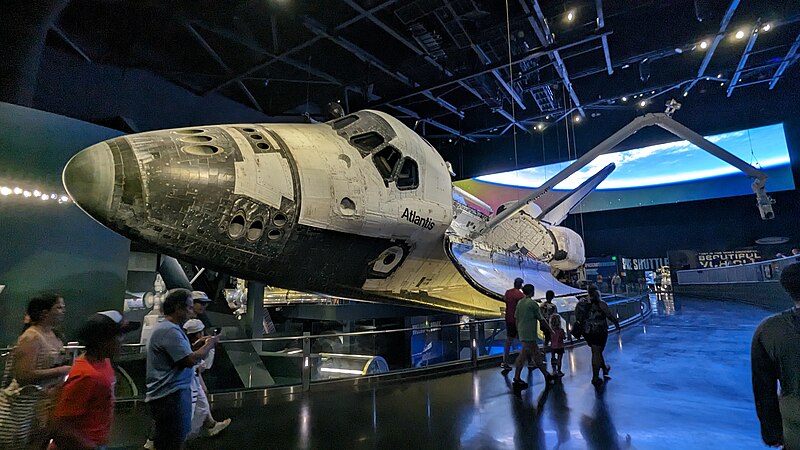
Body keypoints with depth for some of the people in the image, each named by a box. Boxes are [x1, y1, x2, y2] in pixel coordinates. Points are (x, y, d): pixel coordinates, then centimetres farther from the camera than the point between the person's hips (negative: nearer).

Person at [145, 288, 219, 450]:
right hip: (170, 396, -11)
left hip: (172, 393, 11)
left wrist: (198, 344, 8)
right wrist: (209, 345, -12)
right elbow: (190, 361, -26)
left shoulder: (167, 328, 13)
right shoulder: (169, 330, -22)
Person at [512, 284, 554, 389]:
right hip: (529, 333, -8)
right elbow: (541, 318, -8)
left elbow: (517, 319, 11)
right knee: (523, 355, 0)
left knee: (536, 353, 15)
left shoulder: (519, 303, 8)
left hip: (522, 332, 8)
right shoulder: (532, 303, -13)